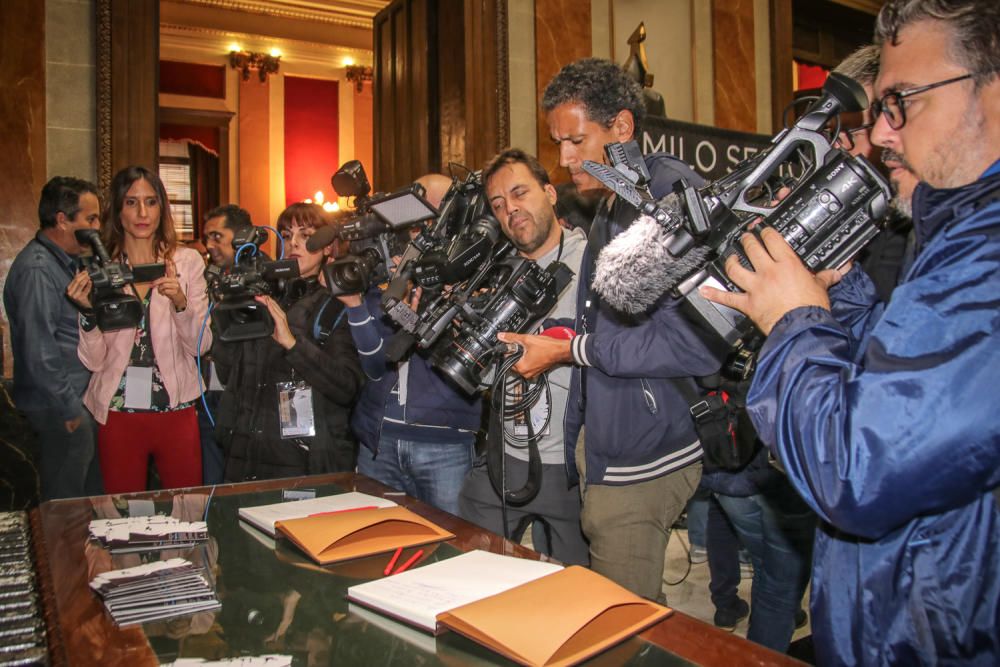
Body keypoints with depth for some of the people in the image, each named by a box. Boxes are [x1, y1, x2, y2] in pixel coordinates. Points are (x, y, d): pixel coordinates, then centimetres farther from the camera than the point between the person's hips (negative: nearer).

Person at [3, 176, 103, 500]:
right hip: (59, 411, -9)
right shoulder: (37, 269, -18)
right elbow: (39, 352, -22)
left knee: (94, 494, 16)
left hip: (81, 401, 10)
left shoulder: (65, 263, 12)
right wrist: (70, 409, -17)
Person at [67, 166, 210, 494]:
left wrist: (180, 302, -19)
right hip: (118, 412, 0)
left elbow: (200, 345, -3)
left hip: (177, 409, 0)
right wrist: (89, 311, -18)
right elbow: (93, 361, -2)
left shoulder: (187, 261, 1)